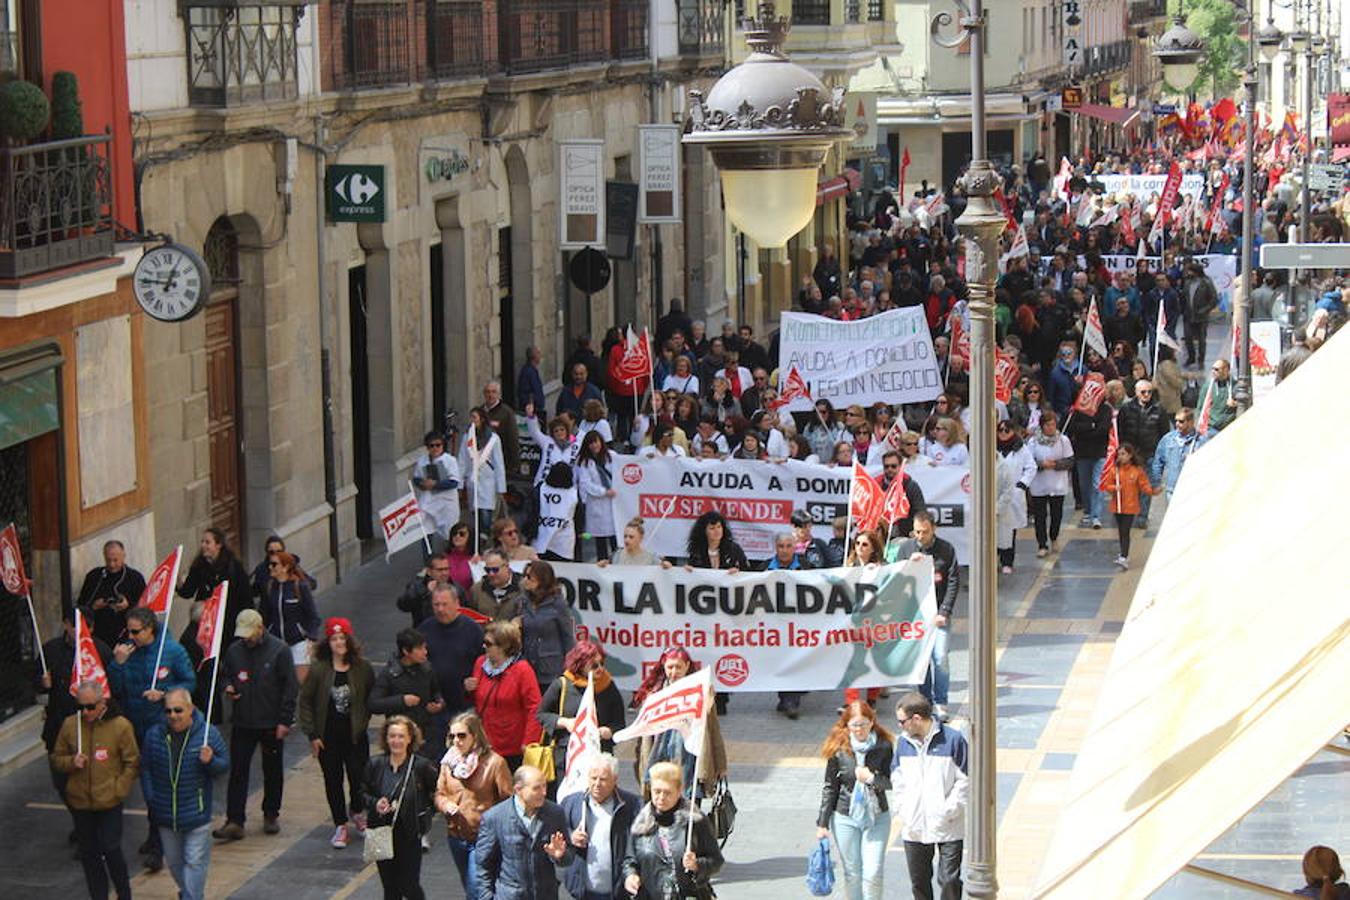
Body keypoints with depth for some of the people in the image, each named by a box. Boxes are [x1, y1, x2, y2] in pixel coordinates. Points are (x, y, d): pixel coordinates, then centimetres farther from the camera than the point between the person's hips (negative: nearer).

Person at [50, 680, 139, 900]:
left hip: (110, 802, -3)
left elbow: (132, 763, -3)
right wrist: (71, 762, -11)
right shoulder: (70, 725, 1)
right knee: (89, 854, 10)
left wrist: (119, 790, -11)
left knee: (111, 849, -4)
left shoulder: (120, 725, -8)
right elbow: (56, 759, 10)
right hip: (79, 802, 3)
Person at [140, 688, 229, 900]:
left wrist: (210, 761, -24)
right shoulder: (154, 735, -3)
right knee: (173, 860, 18)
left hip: (196, 811, -3)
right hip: (165, 814, 4)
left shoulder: (208, 733, -9)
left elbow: (225, 765, -2)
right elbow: (145, 769, 5)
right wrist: (150, 799, 0)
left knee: (194, 862, -2)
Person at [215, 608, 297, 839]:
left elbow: (289, 686, -8)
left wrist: (285, 720, -11)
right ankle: (234, 822, -1)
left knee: (273, 771, 12)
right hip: (242, 723, 2)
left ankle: (271, 816, 27)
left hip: (272, 724, -2)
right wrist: (228, 687, -6)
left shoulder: (279, 650, -10)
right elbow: (224, 674, 18)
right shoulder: (234, 650, 1)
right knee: (238, 771, -2)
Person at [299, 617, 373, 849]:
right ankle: (341, 826, 19)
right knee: (333, 781, 6)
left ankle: (357, 812, 31)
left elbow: (372, 698, 9)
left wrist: (363, 721, -1)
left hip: (355, 735, 0)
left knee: (359, 777, -1)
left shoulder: (362, 669, -3)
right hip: (328, 738, 0)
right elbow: (305, 702, -1)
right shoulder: (319, 670, -6)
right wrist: (312, 735, -4)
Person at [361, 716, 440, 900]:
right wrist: (375, 803, -10)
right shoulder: (375, 764, -1)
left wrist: (424, 810, -11)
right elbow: (363, 793, 9)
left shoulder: (422, 766, -10)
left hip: (409, 836, -3)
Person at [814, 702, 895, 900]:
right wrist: (822, 823, 2)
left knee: (873, 874, -6)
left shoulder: (884, 746, -7)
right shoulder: (839, 749, -7)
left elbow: (893, 783, -1)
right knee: (852, 873, 9)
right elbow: (830, 788, 1)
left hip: (877, 817, 0)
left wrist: (872, 778, -20)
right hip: (845, 818, 1)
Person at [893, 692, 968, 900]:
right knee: (918, 882, 12)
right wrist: (902, 808, 2)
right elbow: (897, 778, 15)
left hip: (948, 827, -5)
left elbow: (965, 780, -6)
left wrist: (950, 810, -12)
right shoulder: (904, 742, 6)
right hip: (914, 828, 5)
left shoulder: (953, 739, -9)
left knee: (949, 880, -5)